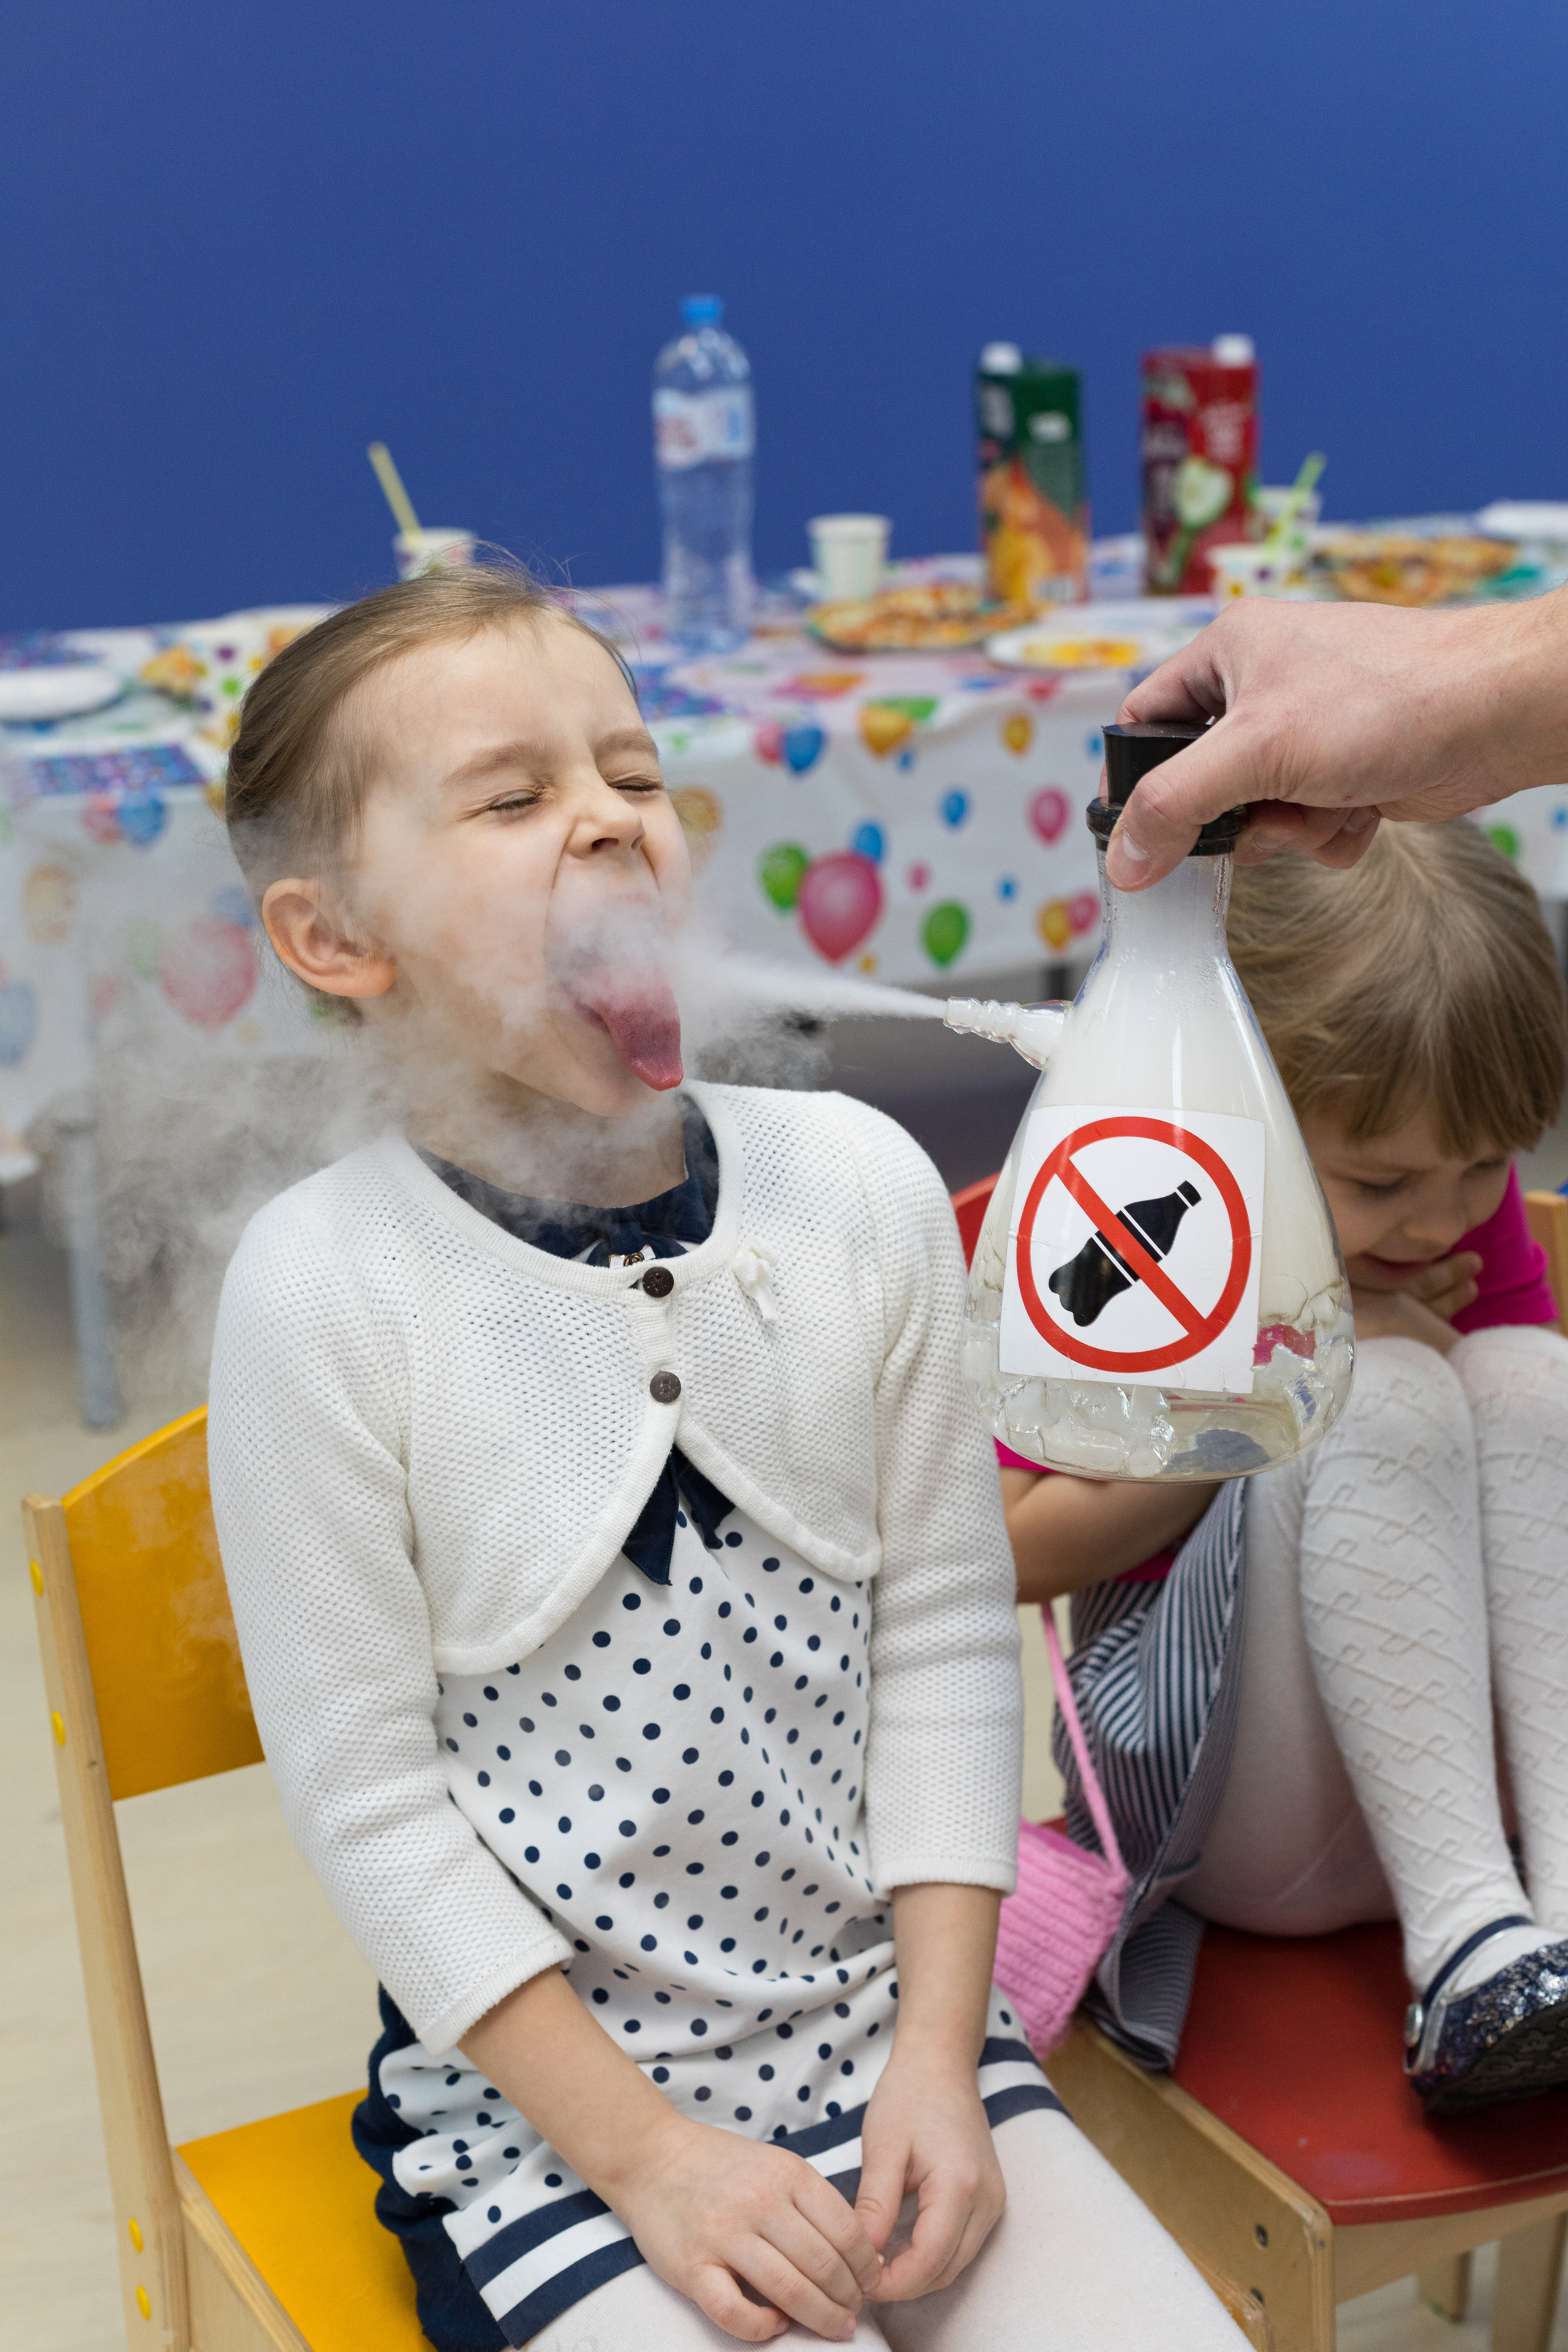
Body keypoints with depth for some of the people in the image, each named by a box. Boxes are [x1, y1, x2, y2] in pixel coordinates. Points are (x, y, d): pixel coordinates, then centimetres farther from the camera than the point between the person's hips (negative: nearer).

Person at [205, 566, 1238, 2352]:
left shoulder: (857, 1185, -5)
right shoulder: (330, 1285, -14)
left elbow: (945, 1637, 1)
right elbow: (366, 1791, -11)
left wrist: (935, 2058, -3)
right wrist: (648, 2156, -11)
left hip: (884, 2021, 4)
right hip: (533, 2087, -3)